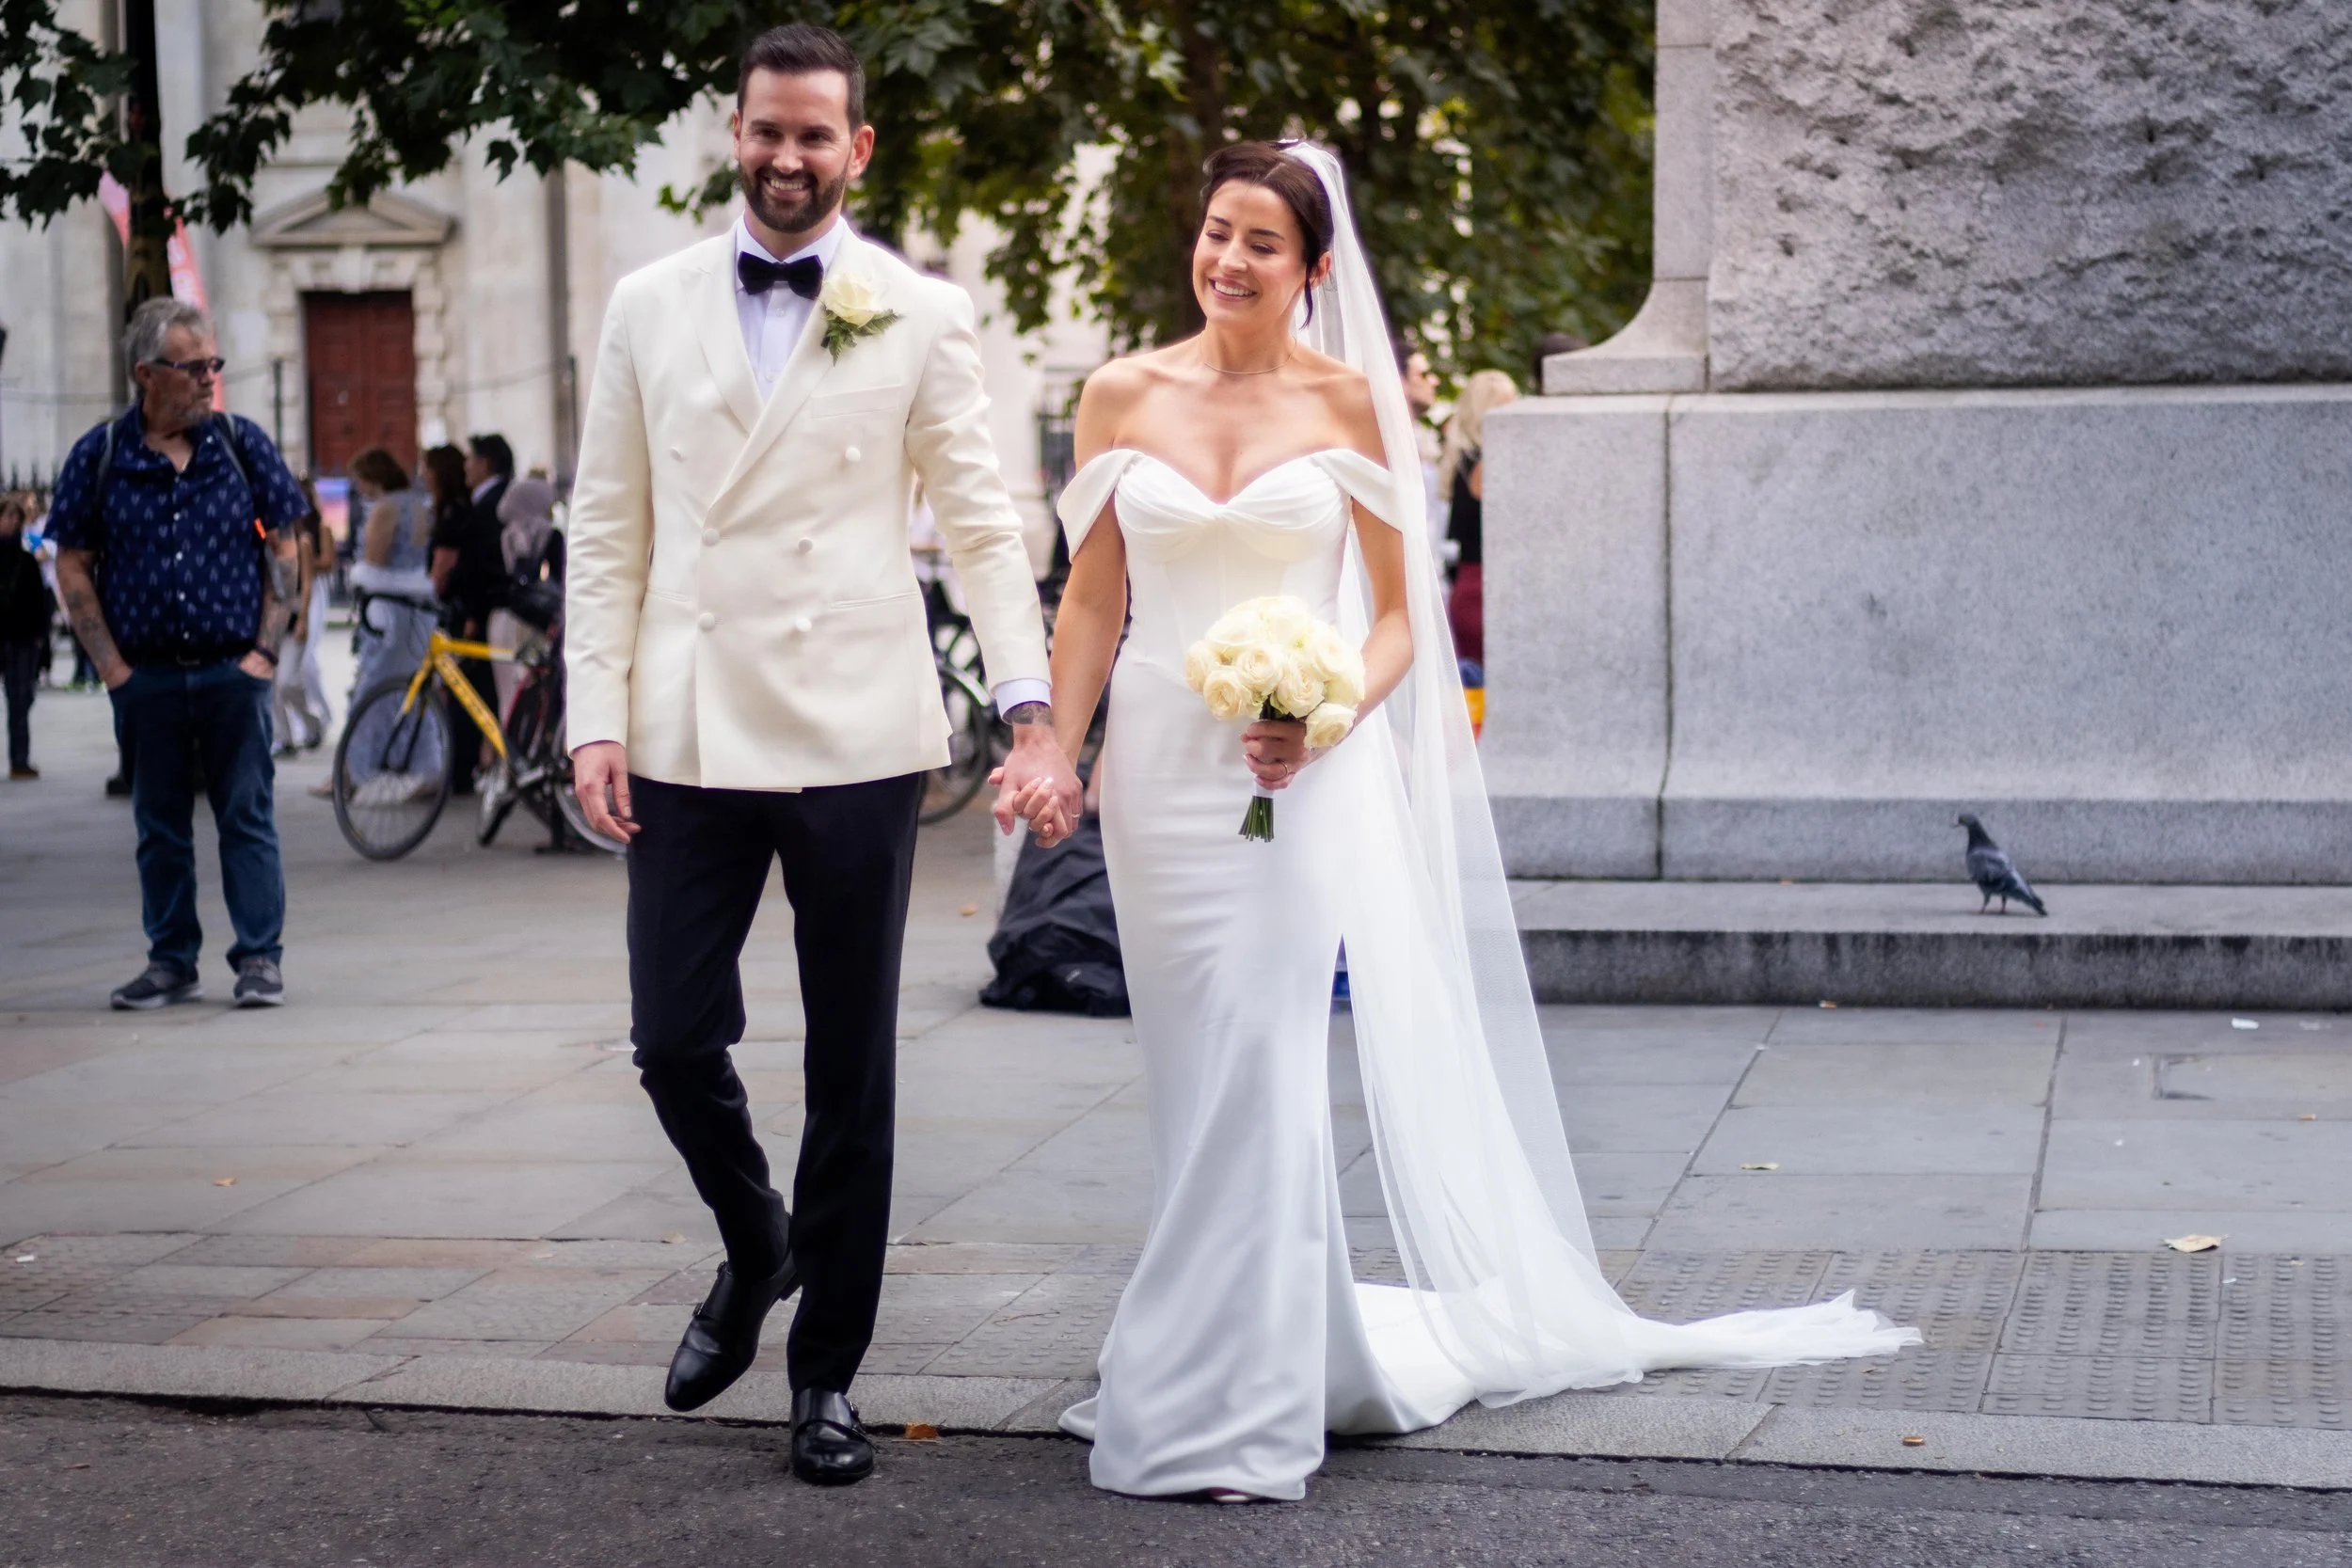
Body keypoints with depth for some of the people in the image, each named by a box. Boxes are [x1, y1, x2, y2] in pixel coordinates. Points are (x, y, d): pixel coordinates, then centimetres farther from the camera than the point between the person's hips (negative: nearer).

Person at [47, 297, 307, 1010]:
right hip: (146, 677, 1)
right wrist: (112, 666, -2)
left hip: (233, 670, 0)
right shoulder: (99, 456, -1)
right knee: (160, 826, 9)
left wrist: (266, 649, -2)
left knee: (247, 816, 0)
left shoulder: (243, 444, 2)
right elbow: (73, 565, 4)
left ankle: (259, 958, 6)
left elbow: (282, 549, 6)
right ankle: (171, 962, 18)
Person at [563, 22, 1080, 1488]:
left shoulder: (924, 316, 2)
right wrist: (598, 714, 0)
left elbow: (984, 523, 0)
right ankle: (757, 1248, 31)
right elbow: (609, 531, 8)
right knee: (675, 1041, 0)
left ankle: (828, 1371, 18)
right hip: (690, 738, 2)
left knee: (852, 1070, 5)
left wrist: (1034, 711, -10)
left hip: (857, 737, -2)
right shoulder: (649, 308, 8)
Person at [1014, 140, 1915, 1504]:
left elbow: (1397, 612, 3)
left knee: (1256, 1070, -9)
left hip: (1299, 776, -3)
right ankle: (1294, 1342, 25)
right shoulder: (1125, 395, 6)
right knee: (1194, 1077, 8)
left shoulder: (1347, 400, 0)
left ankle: (1229, 1407, -2)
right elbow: (1092, 599, 10)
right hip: (1159, 762, 3)